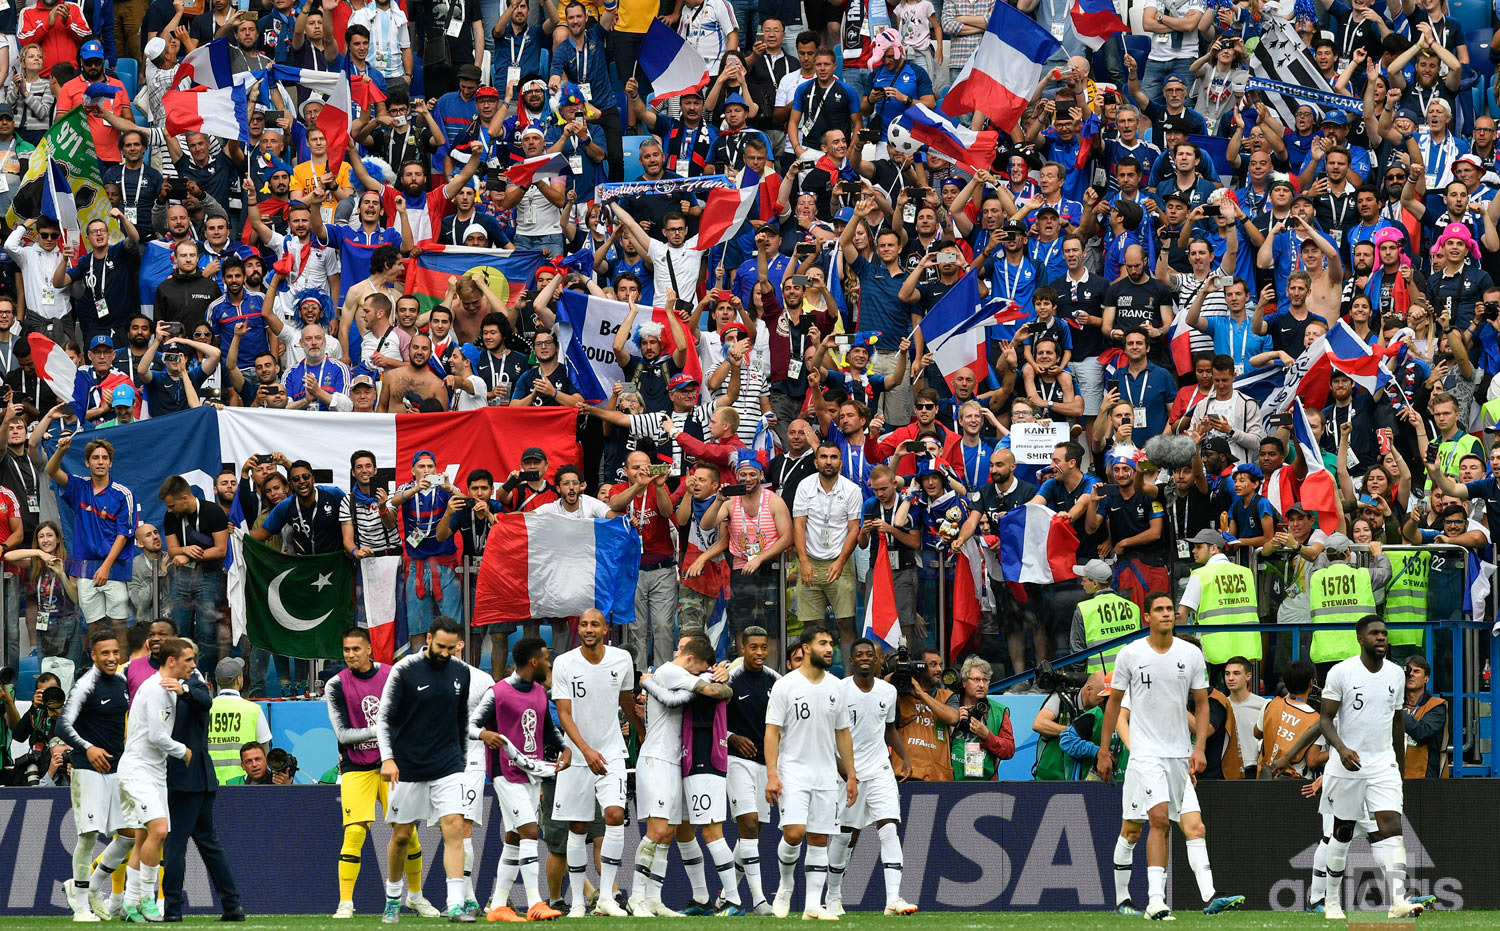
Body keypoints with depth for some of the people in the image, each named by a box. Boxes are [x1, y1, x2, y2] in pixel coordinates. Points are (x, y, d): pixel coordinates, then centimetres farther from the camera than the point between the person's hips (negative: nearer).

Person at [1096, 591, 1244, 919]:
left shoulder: (1192, 655, 5)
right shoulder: (1130, 654, -1)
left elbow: (1202, 704, 10)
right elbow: (1114, 702, 8)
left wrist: (1199, 748, -2)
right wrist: (1104, 750, 9)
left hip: (1181, 755, 4)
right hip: (1145, 753, -4)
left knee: (1194, 826, -7)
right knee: (1159, 818, -19)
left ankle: (1209, 897, -16)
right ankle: (1156, 900, -21)